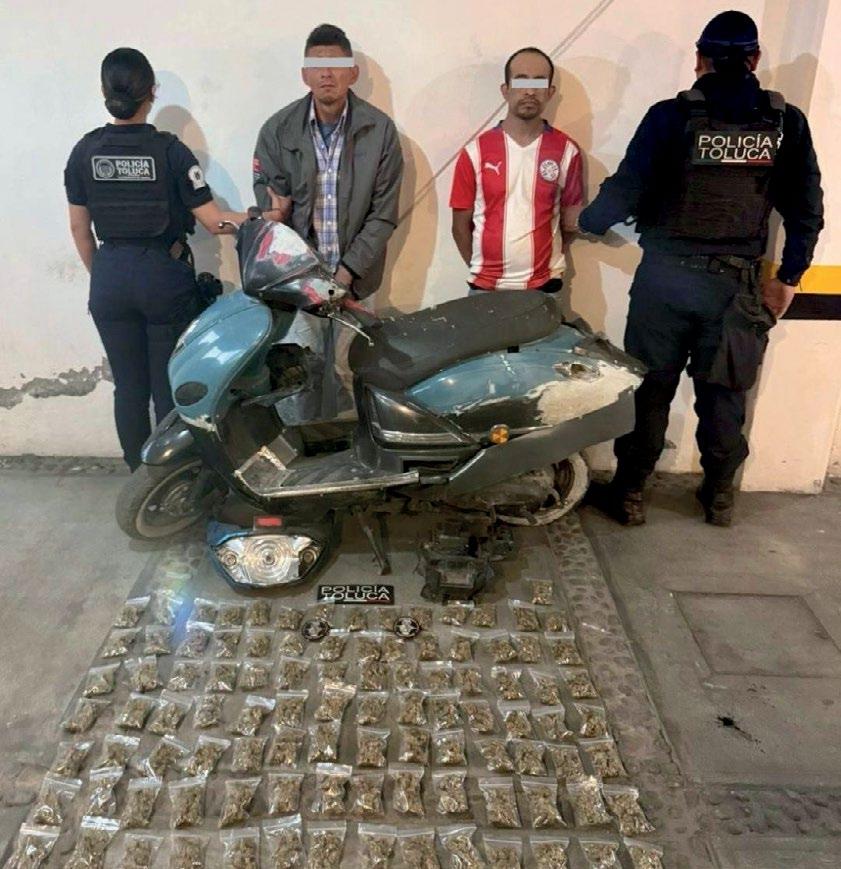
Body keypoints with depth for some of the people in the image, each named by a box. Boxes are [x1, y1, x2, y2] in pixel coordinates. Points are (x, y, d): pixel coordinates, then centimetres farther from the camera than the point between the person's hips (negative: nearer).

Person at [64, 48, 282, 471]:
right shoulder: (170, 150, -11)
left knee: (128, 387, 12)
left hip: (110, 277, 3)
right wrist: (265, 217, -2)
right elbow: (212, 220, -12)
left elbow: (79, 227, 6)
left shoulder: (84, 151, 0)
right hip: (164, 276, -3)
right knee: (169, 387, 7)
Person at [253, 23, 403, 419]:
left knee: (347, 374, 8)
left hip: (354, 277, 0)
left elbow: (383, 213, -3)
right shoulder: (278, 129, -1)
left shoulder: (380, 129, -3)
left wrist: (347, 272, -10)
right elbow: (270, 207, -1)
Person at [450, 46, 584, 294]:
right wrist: (482, 270, 5)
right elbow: (461, 224, 3)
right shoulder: (476, 152, -2)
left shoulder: (567, 151, 0)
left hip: (544, 287, 1)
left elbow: (570, 220, 6)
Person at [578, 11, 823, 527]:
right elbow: (807, 210, 4)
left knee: (649, 389, 9)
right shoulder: (786, 123, 3)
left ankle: (629, 493, 19)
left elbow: (627, 190, -8)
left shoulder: (672, 116, -6)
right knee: (724, 395, 14)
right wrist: (787, 279, 14)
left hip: (667, 277, -2)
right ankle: (719, 496, 28)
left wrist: (585, 222, 10)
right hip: (738, 285, 2)